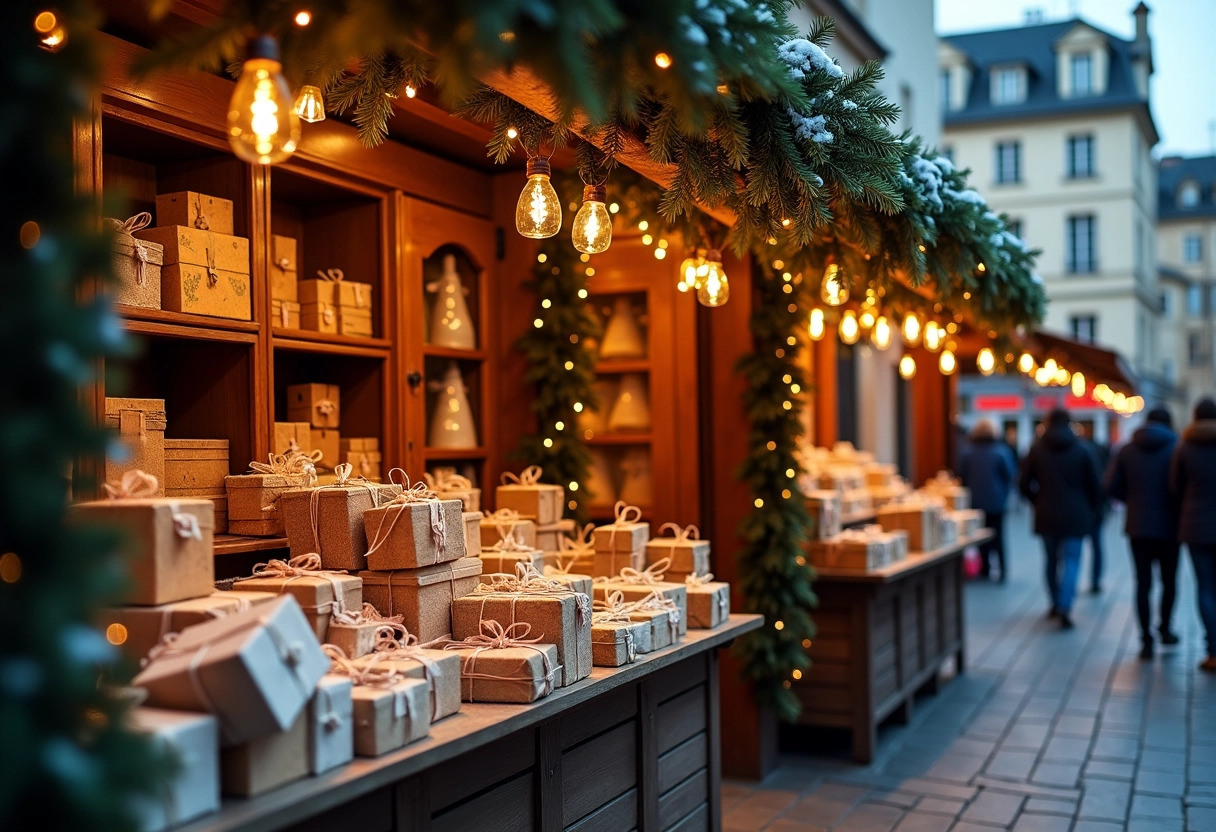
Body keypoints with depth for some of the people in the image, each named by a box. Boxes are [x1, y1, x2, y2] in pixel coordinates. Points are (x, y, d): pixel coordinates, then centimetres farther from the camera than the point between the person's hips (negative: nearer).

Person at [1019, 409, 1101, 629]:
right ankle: (1064, 607, -16)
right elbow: (1095, 486, -1)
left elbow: (1024, 484, 0)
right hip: (1075, 517, -2)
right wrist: (1091, 509, 15)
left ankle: (1056, 603, 24)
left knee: (1052, 560, 15)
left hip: (1046, 516, 2)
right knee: (1071, 560, -1)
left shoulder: (1037, 449, 0)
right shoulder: (1081, 450, -2)